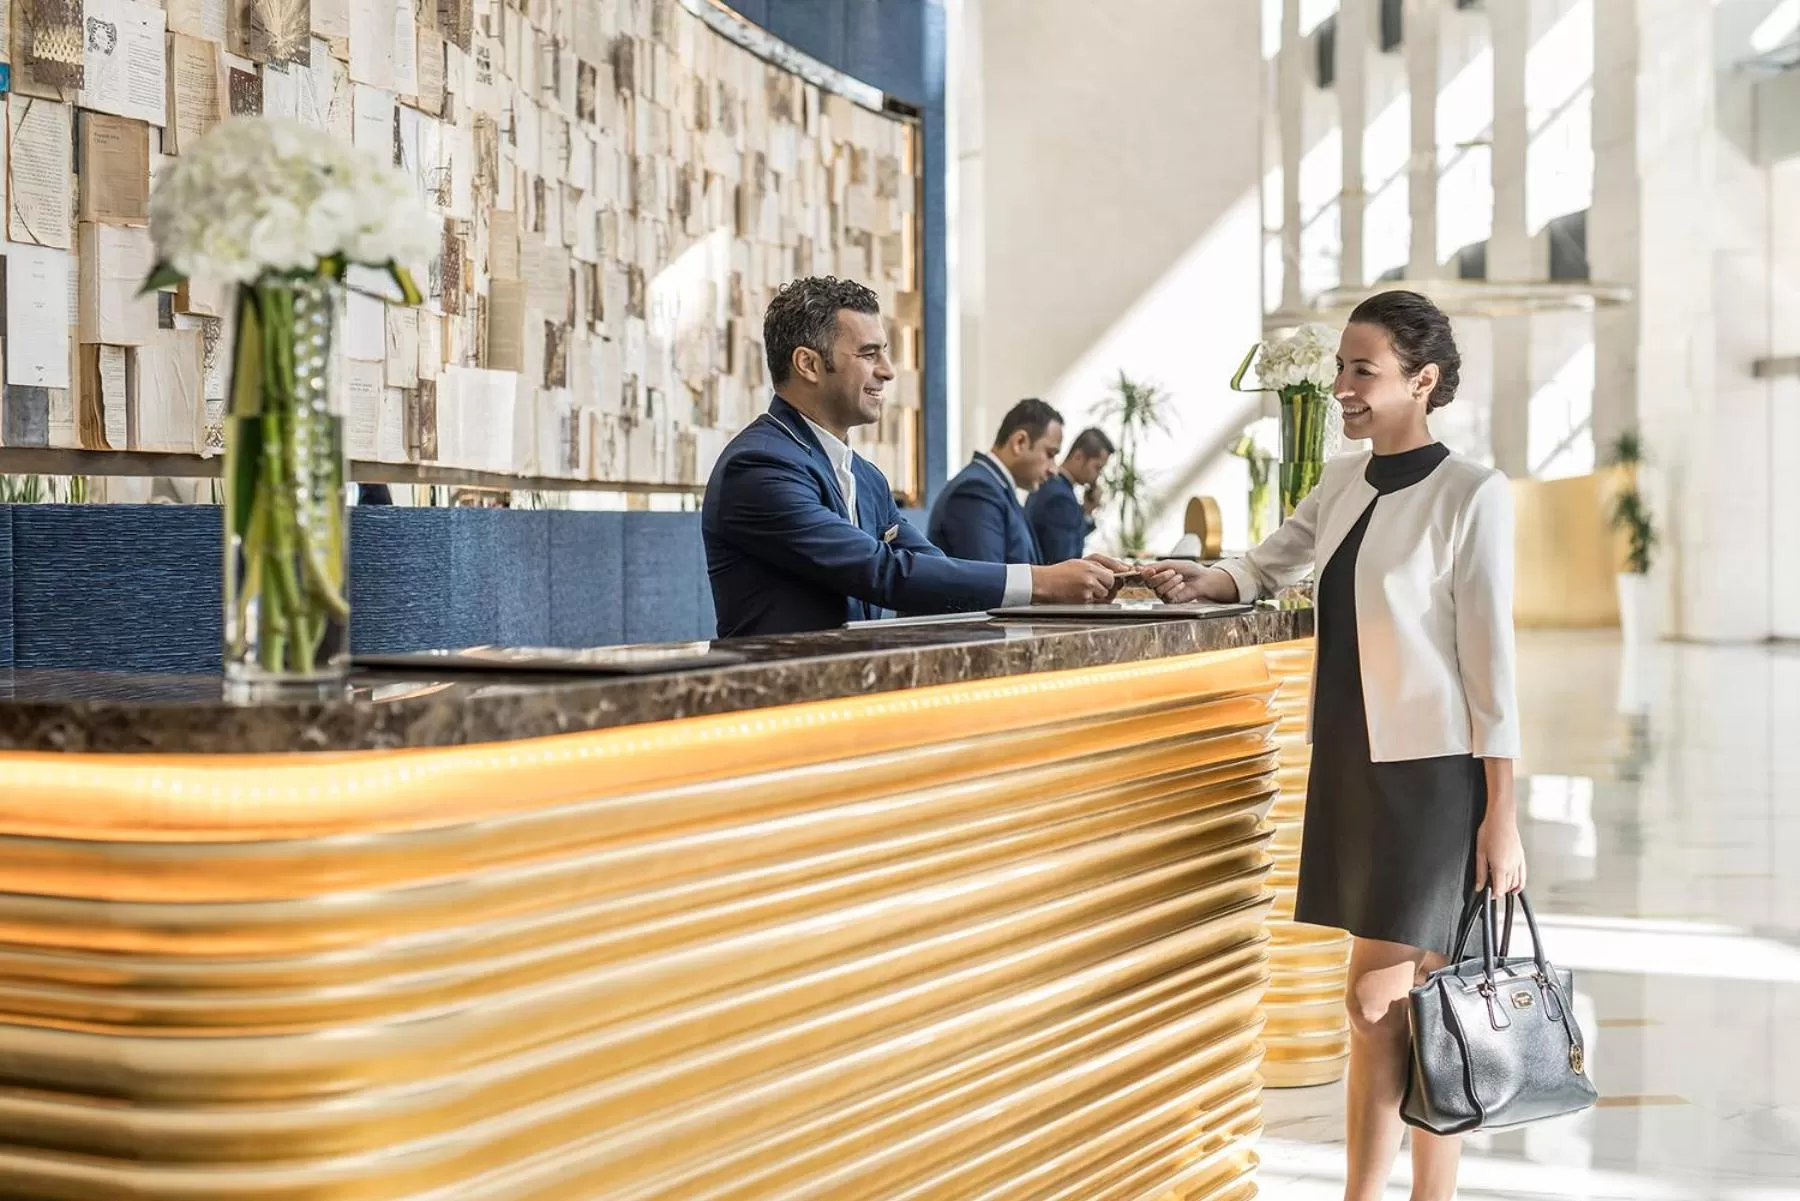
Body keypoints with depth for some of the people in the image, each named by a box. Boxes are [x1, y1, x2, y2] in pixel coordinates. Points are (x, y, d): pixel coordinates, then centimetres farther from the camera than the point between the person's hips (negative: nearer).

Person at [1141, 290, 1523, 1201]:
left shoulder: (1471, 493, -10)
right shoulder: (1342, 484, 9)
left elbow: (1489, 658, -11)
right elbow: (1265, 568, 23)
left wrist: (1501, 814, -12)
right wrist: (1195, 583, 1)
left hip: (1430, 774, -6)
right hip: (1350, 764, 6)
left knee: (1380, 999, -7)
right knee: (1396, 1002, 10)